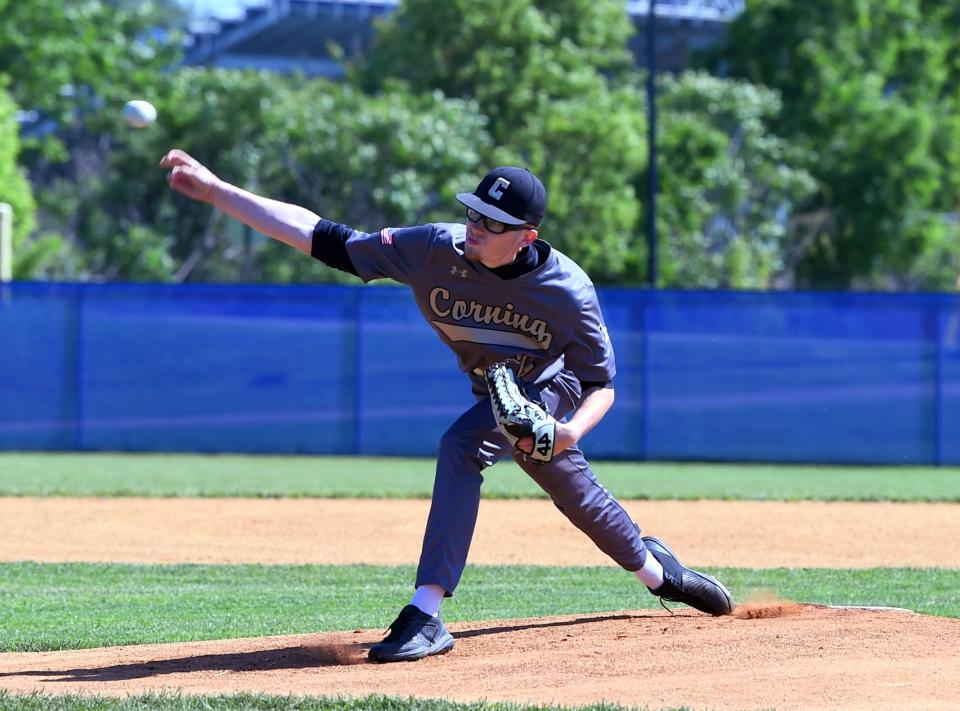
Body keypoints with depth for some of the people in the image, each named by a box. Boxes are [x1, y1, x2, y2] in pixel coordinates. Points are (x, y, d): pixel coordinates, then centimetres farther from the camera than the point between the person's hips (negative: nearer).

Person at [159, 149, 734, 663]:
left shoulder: (568, 291, -34)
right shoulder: (437, 249, -29)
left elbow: (603, 385, -24)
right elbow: (323, 238, -29)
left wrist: (572, 430, -47)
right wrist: (216, 190, -36)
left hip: (555, 390, -5)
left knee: (463, 445, -29)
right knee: (575, 494, 20)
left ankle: (427, 615, -33)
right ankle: (654, 568, 50)